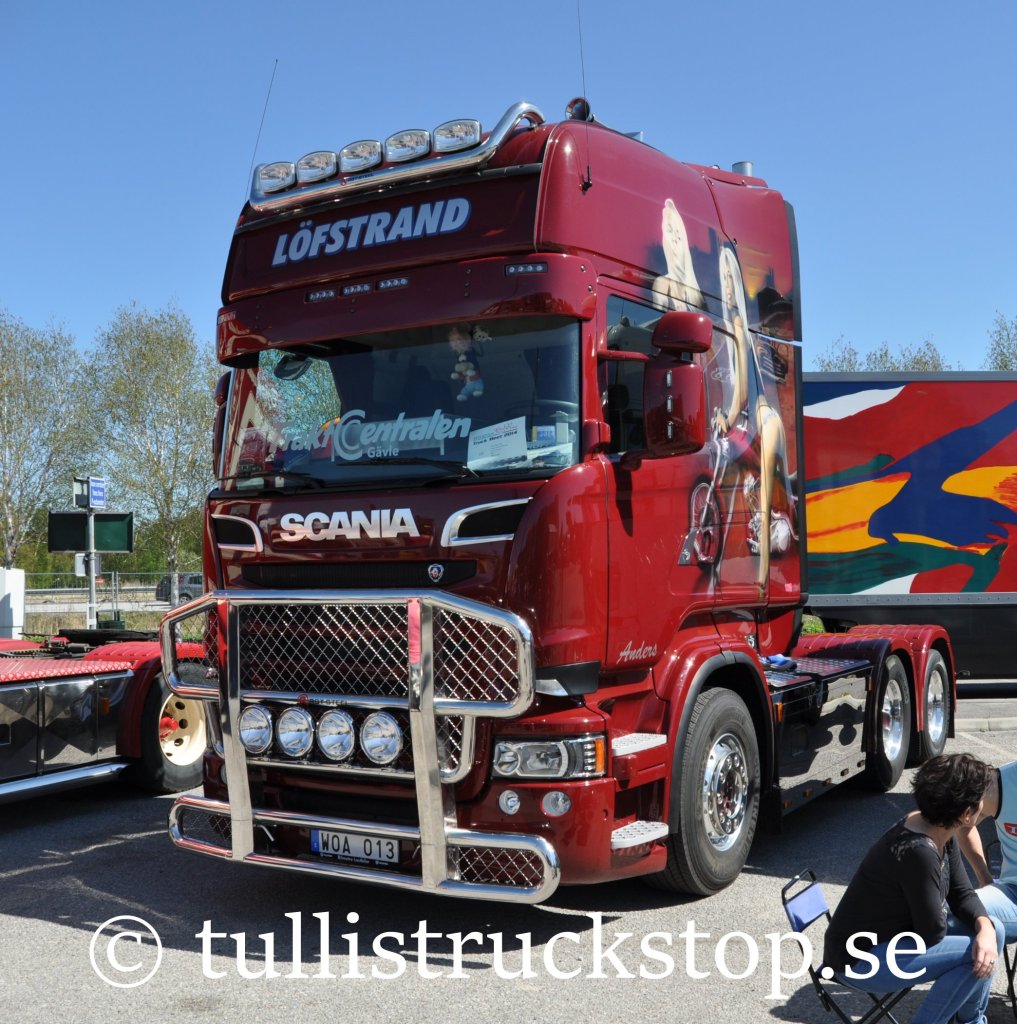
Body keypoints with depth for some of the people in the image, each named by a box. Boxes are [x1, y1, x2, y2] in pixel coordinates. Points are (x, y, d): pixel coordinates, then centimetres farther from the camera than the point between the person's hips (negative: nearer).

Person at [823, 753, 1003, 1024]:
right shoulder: (918, 852, -33)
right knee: (976, 953, -19)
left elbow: (962, 894, 3)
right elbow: (933, 932, -24)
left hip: (895, 935, 9)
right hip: (862, 958, -9)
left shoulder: (941, 833, -4)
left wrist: (984, 927, -17)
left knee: (993, 931, 4)